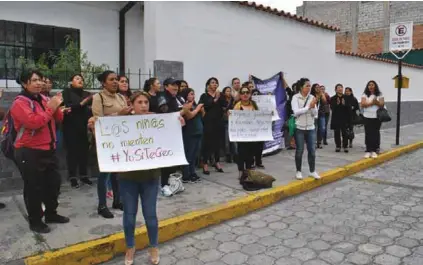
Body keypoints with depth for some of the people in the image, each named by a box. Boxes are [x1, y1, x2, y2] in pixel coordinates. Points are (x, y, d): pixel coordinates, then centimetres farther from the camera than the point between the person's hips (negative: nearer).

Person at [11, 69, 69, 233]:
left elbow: (58, 119, 12)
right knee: (34, 188, 2)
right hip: (29, 152, -8)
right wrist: (50, 108, -21)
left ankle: (51, 214, 32)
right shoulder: (20, 103, -12)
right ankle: (35, 221, 17)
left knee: (53, 183, 16)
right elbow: (33, 122, -26)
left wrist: (56, 107, -7)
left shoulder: (43, 99, 11)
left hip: (49, 150, 8)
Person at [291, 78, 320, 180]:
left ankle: (312, 171, 19)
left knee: (312, 150, 6)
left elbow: (315, 114, 1)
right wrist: (309, 107, -19)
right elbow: (296, 112, -18)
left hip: (311, 128, 3)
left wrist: (313, 107, -17)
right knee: (299, 150, 5)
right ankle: (298, 171, 18)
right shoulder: (295, 97, -7)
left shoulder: (312, 97, 2)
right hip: (299, 128, -3)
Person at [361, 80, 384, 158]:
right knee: (368, 134, 0)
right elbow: (363, 105, -8)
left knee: (375, 134, 0)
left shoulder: (379, 95, 5)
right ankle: (368, 151, 5)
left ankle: (374, 151, 6)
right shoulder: (365, 95, 4)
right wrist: (371, 103, -18)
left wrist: (377, 102, -21)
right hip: (367, 117, 0)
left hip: (377, 117, 0)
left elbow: (382, 105, -2)